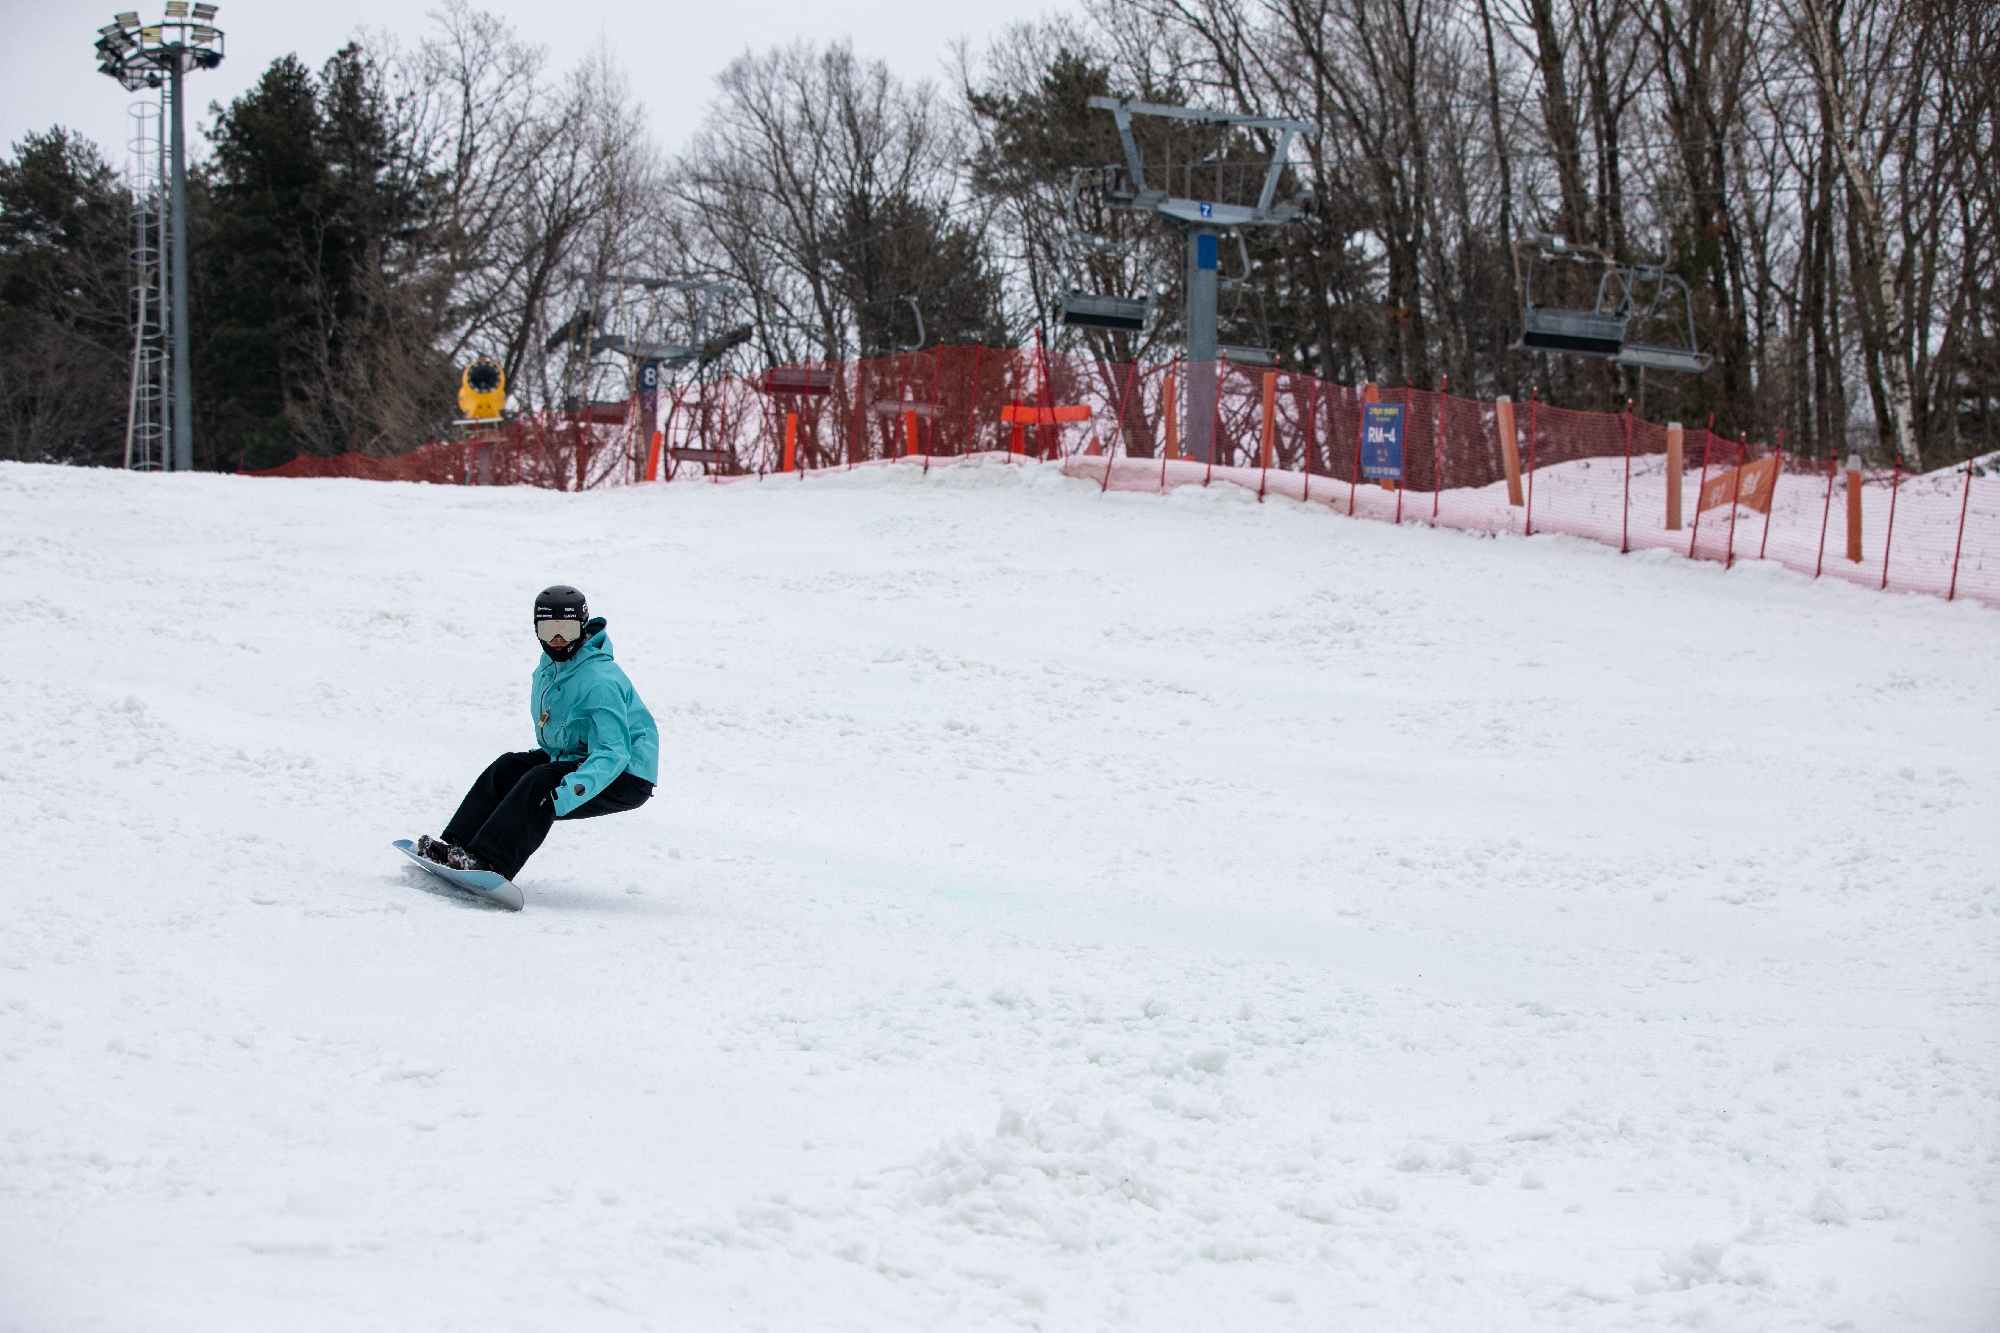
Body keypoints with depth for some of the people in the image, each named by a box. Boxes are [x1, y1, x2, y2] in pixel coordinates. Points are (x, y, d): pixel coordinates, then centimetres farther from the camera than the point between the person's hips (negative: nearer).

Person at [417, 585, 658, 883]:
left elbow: (613, 754, -34)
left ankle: (490, 862, -34)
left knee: (540, 783, -27)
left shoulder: (600, 682, -25)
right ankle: (457, 845, -11)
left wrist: (569, 792, -44)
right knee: (506, 768, -4)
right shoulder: (548, 669, 5)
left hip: (626, 778, -9)